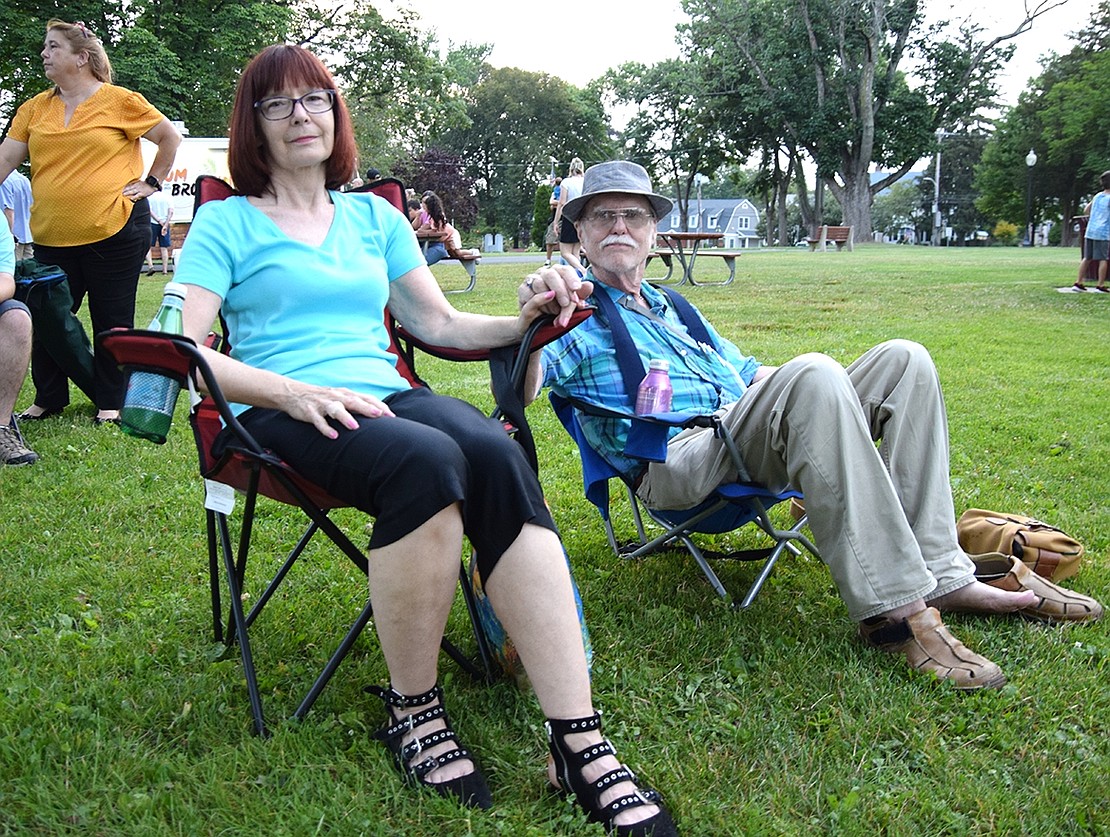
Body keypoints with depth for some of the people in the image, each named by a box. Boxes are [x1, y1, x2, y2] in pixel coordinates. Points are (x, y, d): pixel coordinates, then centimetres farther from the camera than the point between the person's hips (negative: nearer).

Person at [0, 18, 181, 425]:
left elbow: (171, 138, 4)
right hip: (51, 236, 5)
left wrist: (151, 182, 0)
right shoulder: (34, 108, 9)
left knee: (112, 321, 5)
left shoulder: (120, 101, -3)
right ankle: (48, 400, 26)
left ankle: (111, 402, 18)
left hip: (114, 231, -4)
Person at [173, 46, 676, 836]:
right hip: (280, 415, -3)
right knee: (428, 459, -37)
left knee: (497, 452, -32)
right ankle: (412, 712, -18)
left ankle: (579, 742, -37)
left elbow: (441, 322, 20)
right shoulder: (227, 222, 11)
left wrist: (521, 323, 0)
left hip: (384, 395, 4)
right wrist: (295, 391, -18)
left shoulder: (374, 215, 25)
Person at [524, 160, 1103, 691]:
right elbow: (520, 390, -12)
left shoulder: (671, 307, 32)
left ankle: (940, 575, -16)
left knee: (902, 361, -6)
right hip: (675, 464, -8)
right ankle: (891, 608, -33)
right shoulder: (578, 313, 8)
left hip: (748, 441, 8)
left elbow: (744, 371, 35)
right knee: (813, 374, -33)